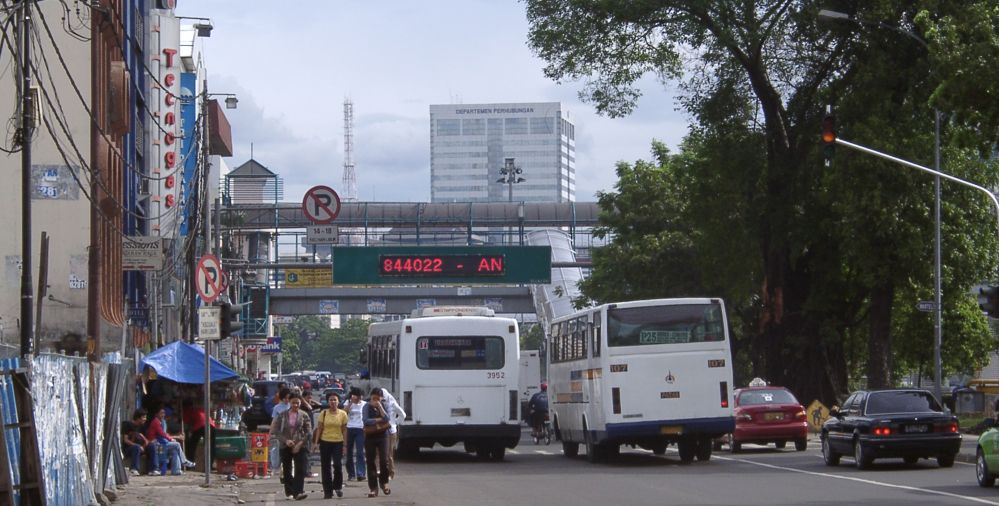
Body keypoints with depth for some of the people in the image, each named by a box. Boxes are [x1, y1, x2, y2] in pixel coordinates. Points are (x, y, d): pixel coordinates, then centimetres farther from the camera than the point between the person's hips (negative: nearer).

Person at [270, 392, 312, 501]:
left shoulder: (304, 416, 3)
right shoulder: (282, 415, 4)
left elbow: (309, 433, 1)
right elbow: (275, 431, 1)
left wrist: (300, 443, -11)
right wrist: (285, 440, -12)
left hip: (300, 447, -1)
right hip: (285, 446, 1)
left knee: (300, 470, -14)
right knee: (287, 470, 5)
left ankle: (299, 492, -21)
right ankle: (289, 492, 17)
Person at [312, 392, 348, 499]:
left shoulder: (342, 414, 2)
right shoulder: (323, 413, 2)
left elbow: (344, 430, 5)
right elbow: (319, 428, 3)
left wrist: (345, 445, 0)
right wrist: (316, 442, -3)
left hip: (338, 442, -1)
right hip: (325, 442, 1)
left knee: (338, 465, -13)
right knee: (325, 467, 3)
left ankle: (337, 486, 11)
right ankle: (327, 491, 10)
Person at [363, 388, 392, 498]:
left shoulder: (384, 406, 4)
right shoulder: (367, 407, -2)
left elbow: (387, 419, -11)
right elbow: (366, 421, -14)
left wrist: (380, 406, -15)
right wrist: (380, 420, -11)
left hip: (382, 436, 1)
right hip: (370, 436, -1)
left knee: (384, 460, -9)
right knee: (370, 462, -1)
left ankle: (384, 482, 14)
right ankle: (373, 488, 4)